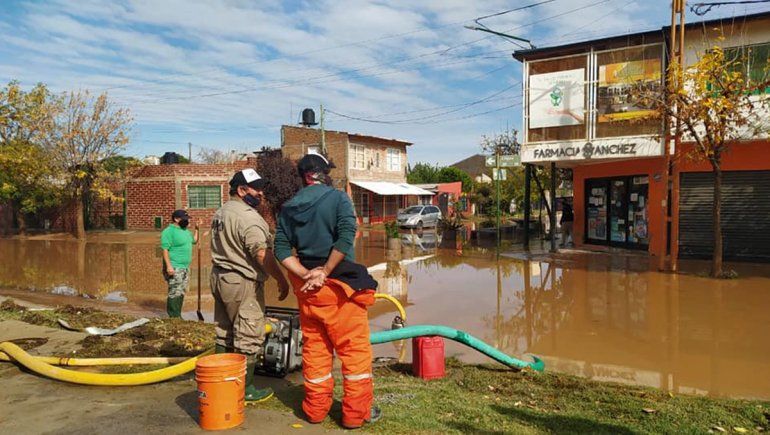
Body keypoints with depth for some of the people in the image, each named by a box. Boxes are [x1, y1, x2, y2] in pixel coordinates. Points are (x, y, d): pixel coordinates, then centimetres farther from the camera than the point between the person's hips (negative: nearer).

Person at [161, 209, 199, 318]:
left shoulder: (185, 230, 15)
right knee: (175, 293, -8)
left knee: (182, 293, 13)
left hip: (185, 267, 9)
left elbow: (194, 240, 29)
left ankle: (178, 315, 22)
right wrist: (168, 266, -24)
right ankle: (174, 317, -3)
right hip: (175, 268, -9)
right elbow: (165, 250, -18)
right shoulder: (169, 231, -12)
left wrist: (197, 229, 16)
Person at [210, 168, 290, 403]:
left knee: (225, 333, 17)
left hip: (220, 277, 10)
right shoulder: (248, 216, -19)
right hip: (242, 283, -10)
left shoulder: (221, 212, 13)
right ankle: (245, 389, 7)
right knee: (248, 337, -1)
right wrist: (281, 280, -18)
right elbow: (262, 254, -24)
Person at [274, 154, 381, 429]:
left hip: (306, 286, 5)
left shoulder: (288, 207, 7)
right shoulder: (337, 197, -7)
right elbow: (345, 237, -20)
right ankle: (357, 412, 12)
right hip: (339, 284, -5)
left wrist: (306, 275, -8)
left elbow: (281, 249, -1)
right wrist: (324, 272, -14)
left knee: (314, 347, 16)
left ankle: (316, 409, 26)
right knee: (355, 348, 6)